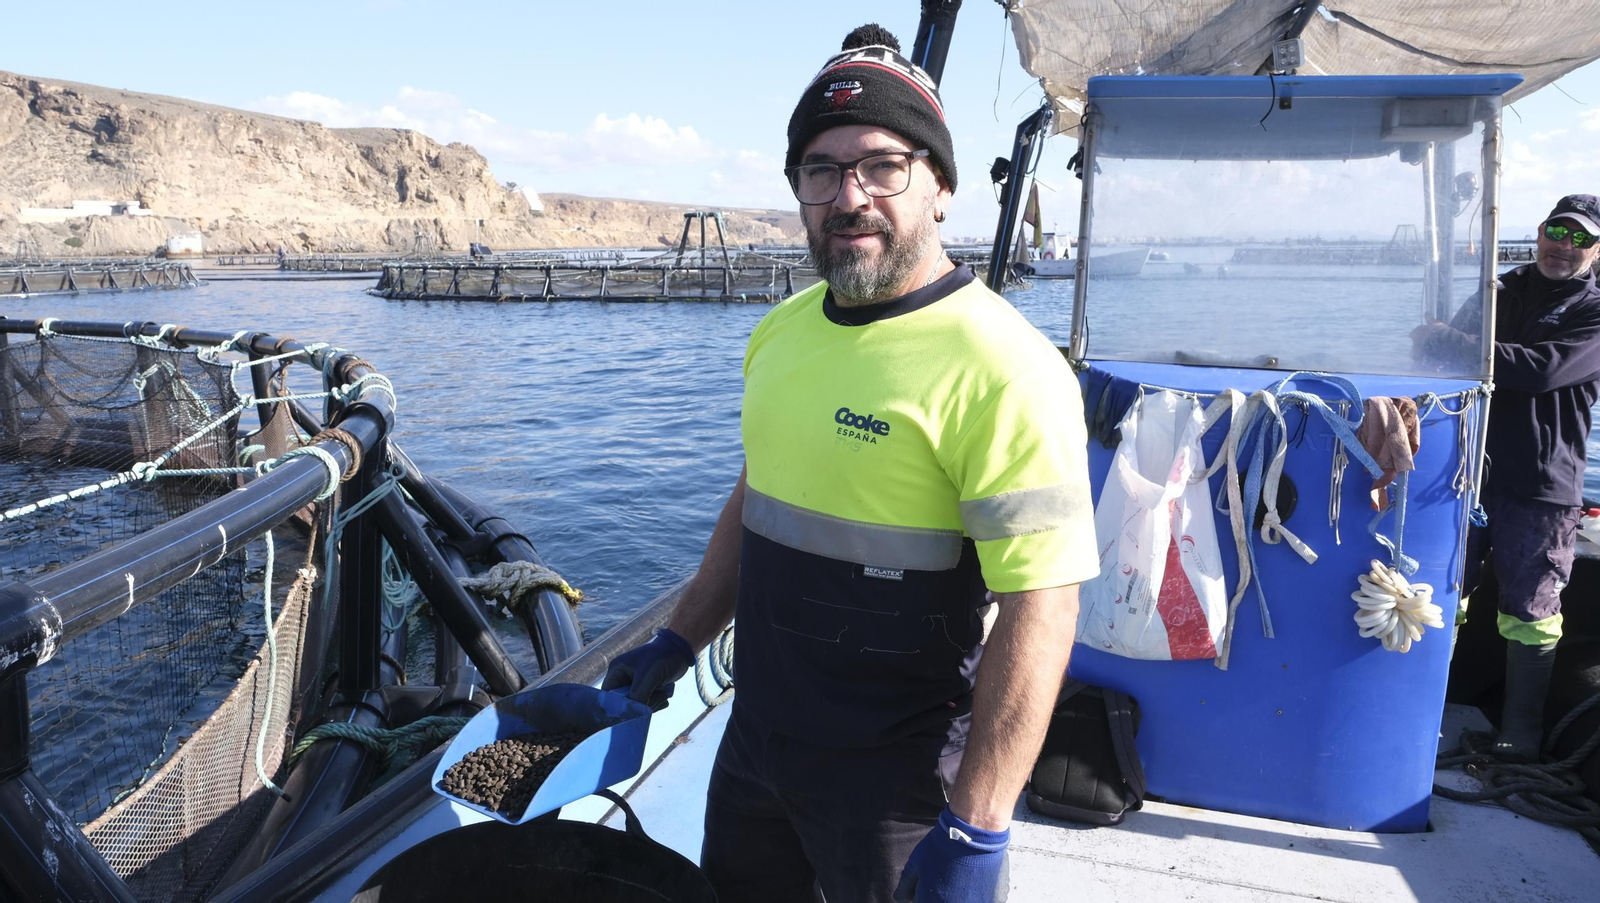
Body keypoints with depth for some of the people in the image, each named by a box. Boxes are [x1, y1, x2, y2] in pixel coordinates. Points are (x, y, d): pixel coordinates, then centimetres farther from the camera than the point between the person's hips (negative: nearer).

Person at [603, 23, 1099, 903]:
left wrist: (975, 832, -23)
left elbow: (1040, 608, -23)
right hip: (756, 743, 7)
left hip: (901, 786, -7)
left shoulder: (1002, 368, -21)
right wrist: (680, 642, 16)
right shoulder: (782, 331, 3)